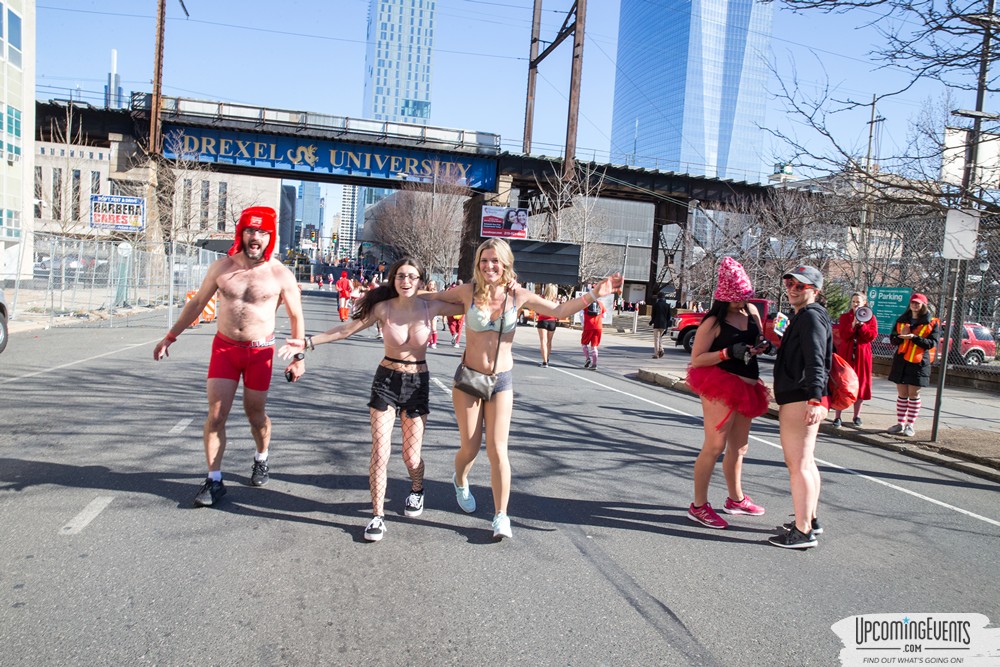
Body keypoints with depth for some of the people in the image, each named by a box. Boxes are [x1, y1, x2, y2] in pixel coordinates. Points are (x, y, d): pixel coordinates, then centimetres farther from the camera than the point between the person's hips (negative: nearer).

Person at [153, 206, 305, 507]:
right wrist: (170, 337, 11)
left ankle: (261, 458, 39)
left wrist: (298, 356, -4)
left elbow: (296, 316, 0)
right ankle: (214, 480, 9)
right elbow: (197, 302, 10)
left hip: (260, 350, -2)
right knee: (216, 414, -2)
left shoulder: (280, 275, -8)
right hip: (224, 347, 2)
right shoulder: (222, 267, -1)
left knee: (255, 413, 10)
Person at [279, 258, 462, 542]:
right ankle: (377, 516, 9)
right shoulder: (383, 308, -7)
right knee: (380, 453, -5)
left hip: (418, 383, 0)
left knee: (411, 456, 5)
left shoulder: (430, 308, -6)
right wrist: (307, 342, -7)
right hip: (386, 380, 0)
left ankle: (416, 490, 39)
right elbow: (346, 329, -3)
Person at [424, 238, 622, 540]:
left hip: (501, 381, 0)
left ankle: (501, 515, 11)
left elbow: (559, 311, 1)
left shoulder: (517, 295, -6)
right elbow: (431, 298, 6)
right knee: (470, 448, 7)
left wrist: (594, 294, -8)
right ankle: (460, 481, 44)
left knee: (497, 451, -4)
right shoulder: (468, 291, -9)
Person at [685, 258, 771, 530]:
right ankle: (698, 506, 2)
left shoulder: (751, 311, 9)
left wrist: (761, 345, 0)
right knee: (715, 446, -8)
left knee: (739, 446, 19)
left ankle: (736, 499, 36)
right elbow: (696, 359, -14)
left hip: (745, 388, 8)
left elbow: (759, 339, 24)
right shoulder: (713, 322, -11)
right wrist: (729, 353, -24)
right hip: (720, 388, -8)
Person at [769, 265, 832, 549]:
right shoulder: (804, 316, 20)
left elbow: (815, 361, -24)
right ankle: (810, 520, 31)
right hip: (801, 400, 11)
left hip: (801, 401, -11)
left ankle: (803, 532, -4)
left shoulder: (810, 316, -13)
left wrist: (815, 399, -32)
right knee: (805, 462, 19)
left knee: (798, 464, -8)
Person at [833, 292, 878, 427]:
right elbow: (843, 335, -8)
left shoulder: (871, 318, 6)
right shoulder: (844, 317, 5)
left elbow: (872, 336, -8)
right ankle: (837, 417, -2)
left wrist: (861, 324, -17)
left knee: (860, 384, 6)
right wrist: (853, 323, -20)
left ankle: (857, 415, 18)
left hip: (862, 355, 1)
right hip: (845, 354, -1)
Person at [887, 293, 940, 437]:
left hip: (919, 362, -3)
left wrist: (914, 337, -24)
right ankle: (900, 423, 16)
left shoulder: (932, 323, -2)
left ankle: (910, 425, 9)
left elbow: (932, 343, -11)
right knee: (902, 395, 9)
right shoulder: (902, 320, 10)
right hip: (901, 361, 3)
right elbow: (892, 339, 8)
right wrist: (901, 336, -14)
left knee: (914, 395, 2)